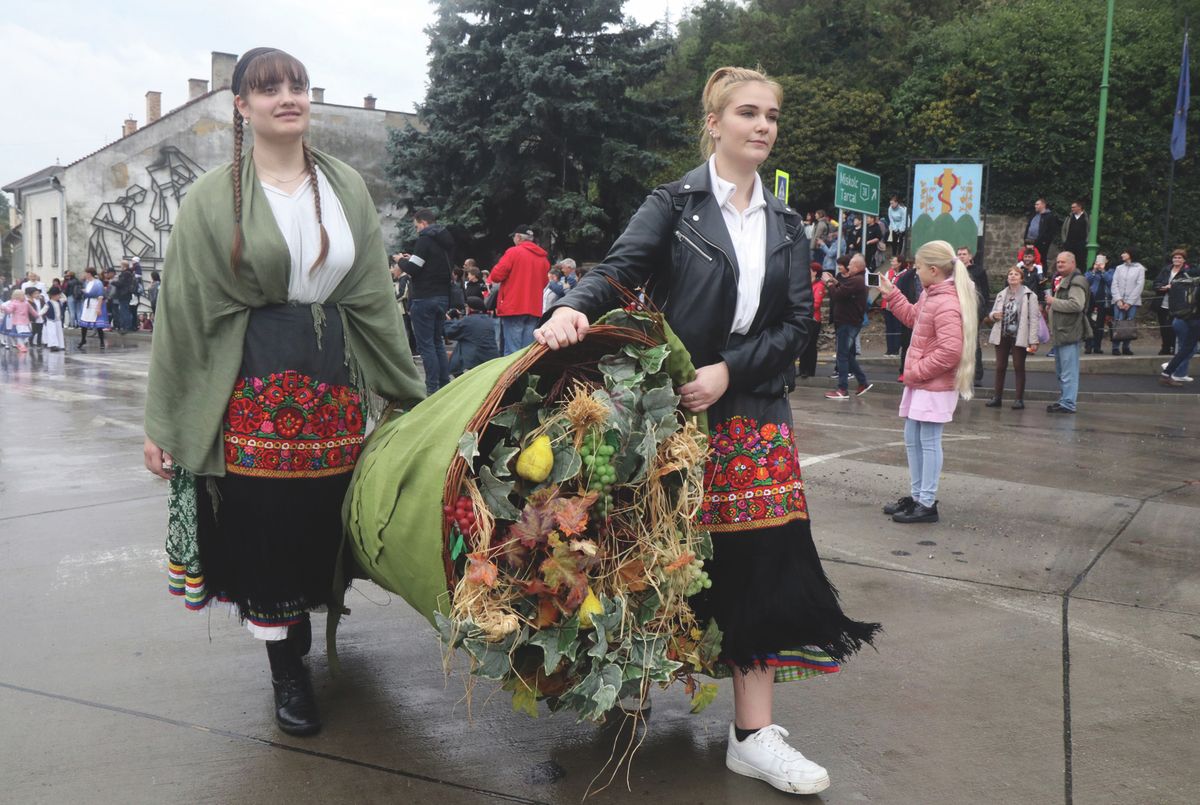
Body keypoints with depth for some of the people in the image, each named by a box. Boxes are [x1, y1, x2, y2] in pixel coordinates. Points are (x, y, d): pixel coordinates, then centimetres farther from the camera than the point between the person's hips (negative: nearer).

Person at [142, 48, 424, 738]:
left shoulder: (347, 187, 8)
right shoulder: (213, 199, 0)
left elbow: (376, 294, 9)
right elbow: (184, 310, -1)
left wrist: (408, 391, 8)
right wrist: (162, 421, -2)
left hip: (336, 376, 3)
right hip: (250, 382, -2)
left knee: (324, 520, 7)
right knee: (263, 524, 1)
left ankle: (301, 630, 32)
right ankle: (287, 670, 18)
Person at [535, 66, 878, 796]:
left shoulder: (786, 224, 11)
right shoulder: (675, 204, 0)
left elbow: (800, 322, 4)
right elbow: (620, 269, -16)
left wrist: (729, 371, -11)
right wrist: (574, 309, -38)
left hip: (755, 413, 4)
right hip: (674, 406, -3)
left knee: (759, 561, -1)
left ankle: (754, 734, 6)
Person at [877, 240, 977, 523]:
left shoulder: (946, 304, -21)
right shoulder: (929, 295, 9)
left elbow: (949, 351, -26)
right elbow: (912, 317, 29)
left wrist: (915, 371, -19)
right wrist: (891, 294, 23)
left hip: (936, 387, -10)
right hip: (920, 383, 10)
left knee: (929, 442, -3)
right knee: (912, 440, 16)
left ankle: (927, 505, 5)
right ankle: (917, 496, 27)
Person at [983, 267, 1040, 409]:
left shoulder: (1029, 296, -4)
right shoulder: (1001, 295, 11)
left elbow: (1033, 319, -8)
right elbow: (992, 313, 19)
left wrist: (1033, 341, -13)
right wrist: (993, 315, -8)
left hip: (1019, 337, -4)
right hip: (1002, 335, 4)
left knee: (1019, 367, 1)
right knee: (1000, 367, 7)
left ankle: (1019, 399, 6)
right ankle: (997, 397, 14)